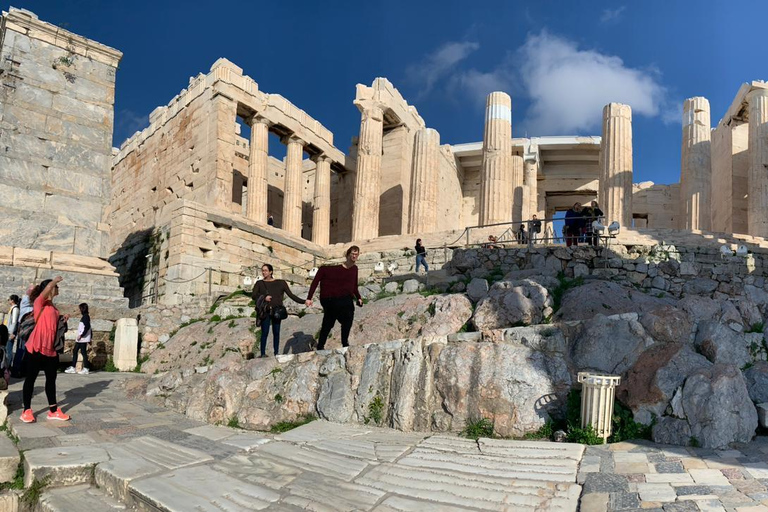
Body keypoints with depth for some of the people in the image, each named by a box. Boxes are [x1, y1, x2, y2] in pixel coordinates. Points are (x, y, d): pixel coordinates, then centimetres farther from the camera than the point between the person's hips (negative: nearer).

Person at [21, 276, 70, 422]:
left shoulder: (53, 307, 17)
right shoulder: (40, 302, -5)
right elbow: (47, 288, -24)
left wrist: (64, 320, 10)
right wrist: (55, 280, -8)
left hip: (51, 349, 7)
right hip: (36, 347, -7)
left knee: (51, 379, 9)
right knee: (31, 378, 2)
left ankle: (53, 411, 15)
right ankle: (26, 411, 11)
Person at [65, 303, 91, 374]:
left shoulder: (86, 316, -11)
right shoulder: (84, 317, 17)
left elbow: (87, 327, -20)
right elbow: (88, 327, 19)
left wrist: (81, 335, -20)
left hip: (83, 339, -10)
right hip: (80, 339, 10)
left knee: (83, 352, -7)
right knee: (75, 351, 11)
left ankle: (85, 369, -3)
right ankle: (73, 368, 16)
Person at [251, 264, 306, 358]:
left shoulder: (281, 283, 7)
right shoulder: (259, 283, 10)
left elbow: (291, 295, 4)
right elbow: (253, 295, -1)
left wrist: (304, 301, -4)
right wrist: (263, 297, -17)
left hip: (276, 311, 1)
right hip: (265, 311, -1)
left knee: (276, 332, 2)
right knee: (265, 332, -7)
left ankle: (276, 353, 9)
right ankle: (263, 353, -2)